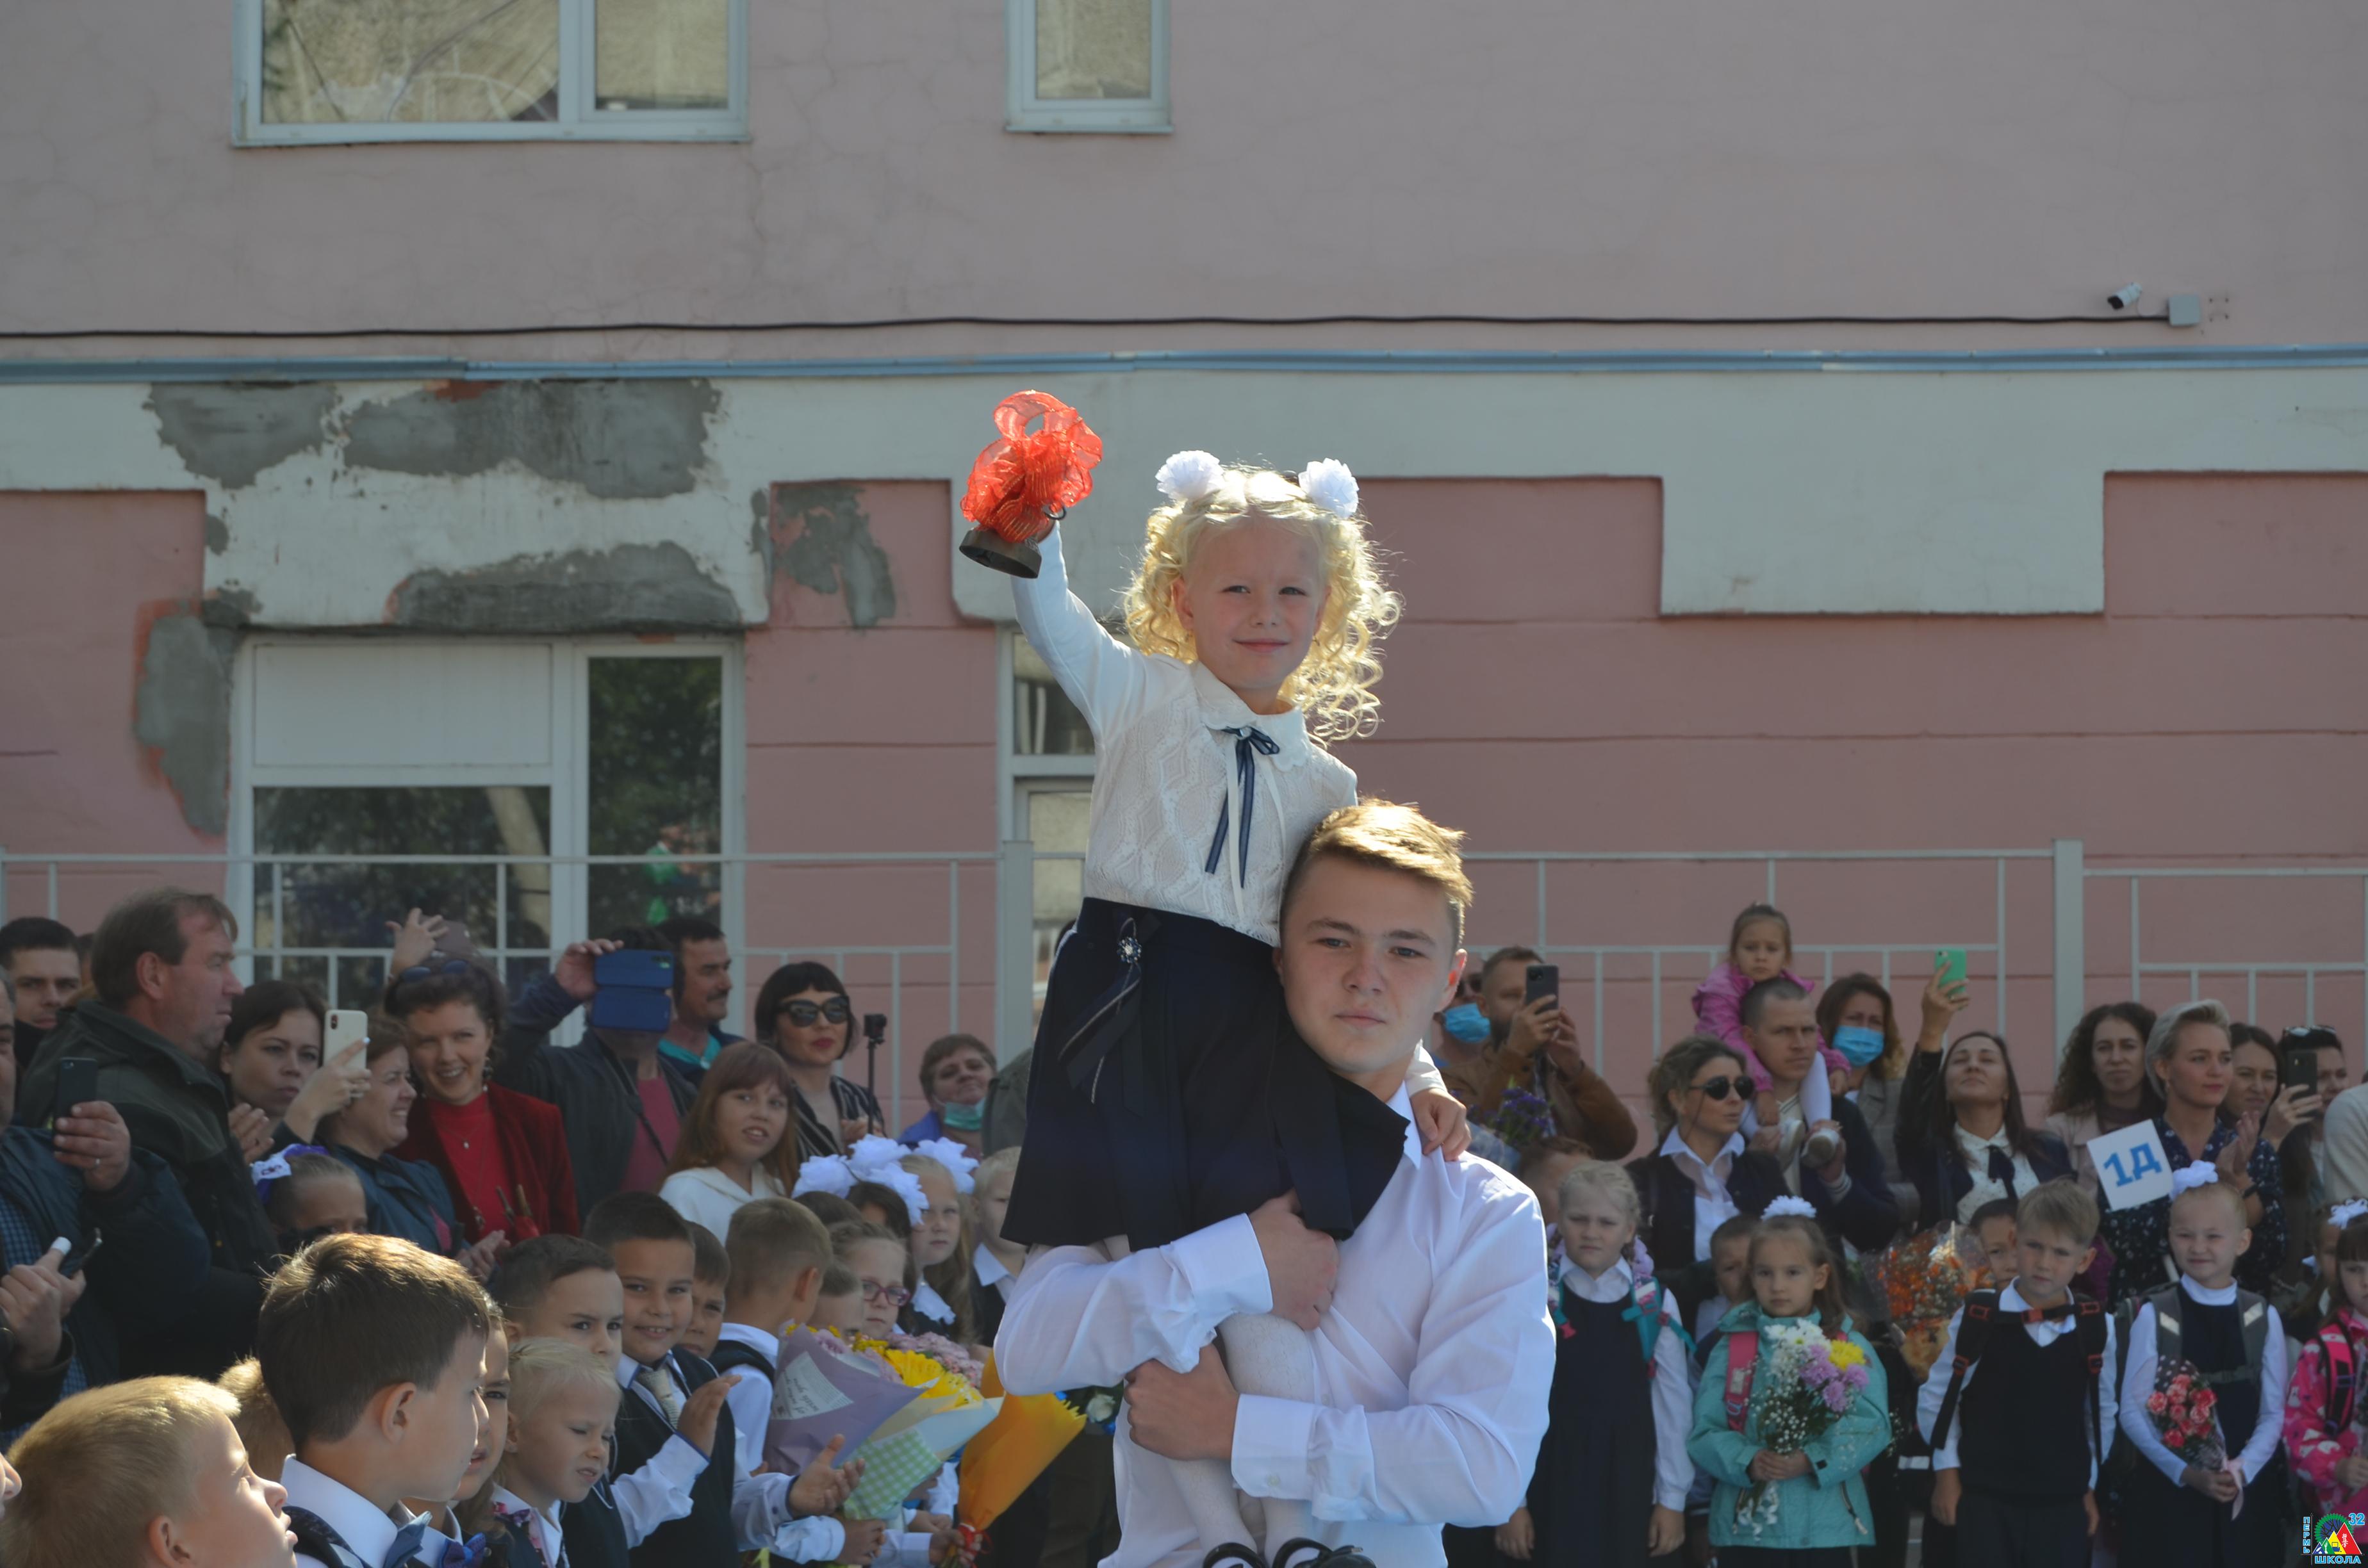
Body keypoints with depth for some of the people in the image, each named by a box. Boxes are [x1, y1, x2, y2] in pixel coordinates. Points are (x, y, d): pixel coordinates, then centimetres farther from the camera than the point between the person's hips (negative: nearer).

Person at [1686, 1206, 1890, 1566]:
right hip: (1745, 1524, 1)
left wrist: (1812, 1460, -22)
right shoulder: (1732, 1348, 7)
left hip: (1825, 1526, -1)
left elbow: (1872, 1424, -8)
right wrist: (1748, 1462, -19)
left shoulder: (1849, 1348, 4)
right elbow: (1705, 1431, 1)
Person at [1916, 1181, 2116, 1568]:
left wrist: (2089, 1485, 12)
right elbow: (1937, 1398, 3)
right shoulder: (1977, 1319, -6)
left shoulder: (2096, 1330, -1)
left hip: (2062, 1506, 2)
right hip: (1984, 1498, -2)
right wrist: (1947, 1471, 2)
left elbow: (2103, 1412, 11)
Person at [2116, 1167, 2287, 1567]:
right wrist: (2187, 1472, -16)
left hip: (2246, 1492, 2)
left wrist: (2243, 1468, -15)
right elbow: (2133, 1411, -5)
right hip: (2168, 1490, -2)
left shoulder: (2263, 1319, 2)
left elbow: (2273, 1412, 2)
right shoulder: (2155, 1317, -3)